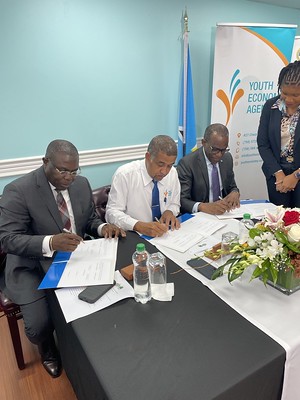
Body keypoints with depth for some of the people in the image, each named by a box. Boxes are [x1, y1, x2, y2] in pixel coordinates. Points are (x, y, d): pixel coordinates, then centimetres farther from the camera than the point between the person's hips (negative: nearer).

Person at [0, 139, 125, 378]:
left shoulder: (82, 184, 0)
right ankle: (48, 351, 25)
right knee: (39, 326, -16)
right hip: (33, 267, -4)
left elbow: (90, 219, 10)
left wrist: (102, 227, -15)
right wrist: (50, 243, -39)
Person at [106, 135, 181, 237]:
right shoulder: (124, 174, -15)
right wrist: (140, 226, -31)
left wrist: (169, 212, -10)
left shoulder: (173, 173, -1)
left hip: (164, 235, 4)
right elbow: (112, 213, -15)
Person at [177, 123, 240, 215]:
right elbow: (181, 200, -19)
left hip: (223, 214, 6)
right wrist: (203, 206, -36)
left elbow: (232, 187, 15)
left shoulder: (227, 158, 4)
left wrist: (235, 193, -8)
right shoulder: (187, 163, -15)